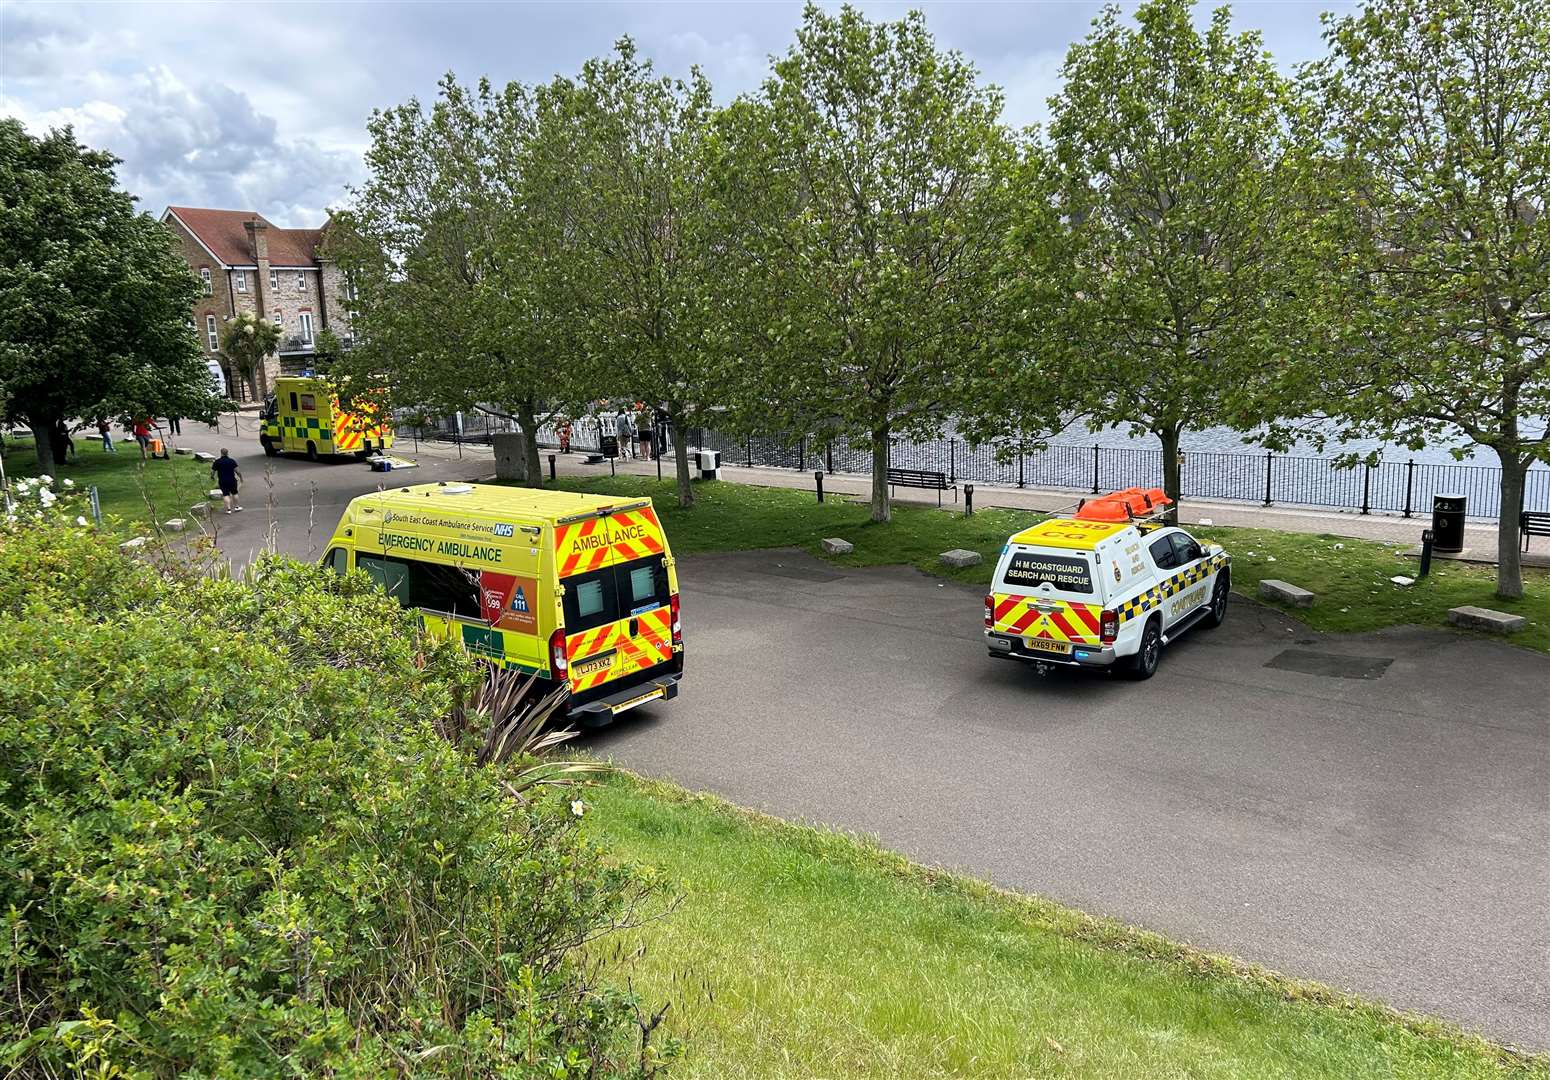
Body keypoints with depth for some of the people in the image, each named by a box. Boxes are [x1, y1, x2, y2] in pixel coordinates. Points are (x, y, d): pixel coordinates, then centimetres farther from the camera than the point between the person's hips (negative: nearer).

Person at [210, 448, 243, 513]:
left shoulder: (217, 462, -4)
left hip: (222, 481, 0)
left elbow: (212, 472, 0)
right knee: (234, 493, 16)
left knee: (225, 494, 3)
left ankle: (228, 509, -6)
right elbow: (237, 470, -11)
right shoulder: (232, 461, -7)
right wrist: (241, 477, 3)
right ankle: (236, 507, 24)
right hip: (232, 480, 0)